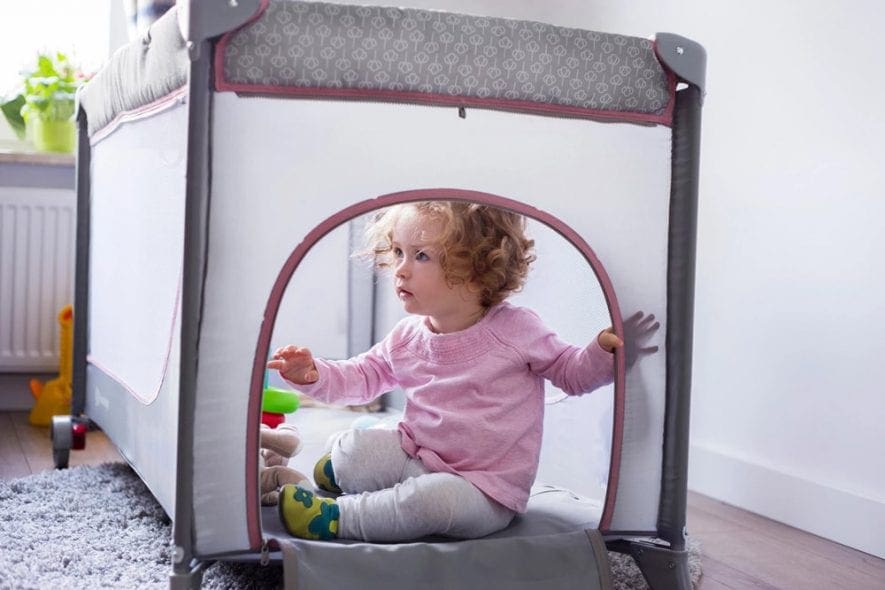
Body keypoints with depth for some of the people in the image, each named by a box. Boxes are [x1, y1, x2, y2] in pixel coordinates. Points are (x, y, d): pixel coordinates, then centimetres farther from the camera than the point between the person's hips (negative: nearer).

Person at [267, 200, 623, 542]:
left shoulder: (516, 330, -11)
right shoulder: (407, 338, 3)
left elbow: (572, 373, 0)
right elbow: (363, 376, 13)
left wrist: (604, 350, -22)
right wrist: (315, 375, -6)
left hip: (486, 492, -4)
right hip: (417, 458, 5)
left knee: (440, 498, -36)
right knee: (354, 448, -17)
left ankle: (336, 517, -19)